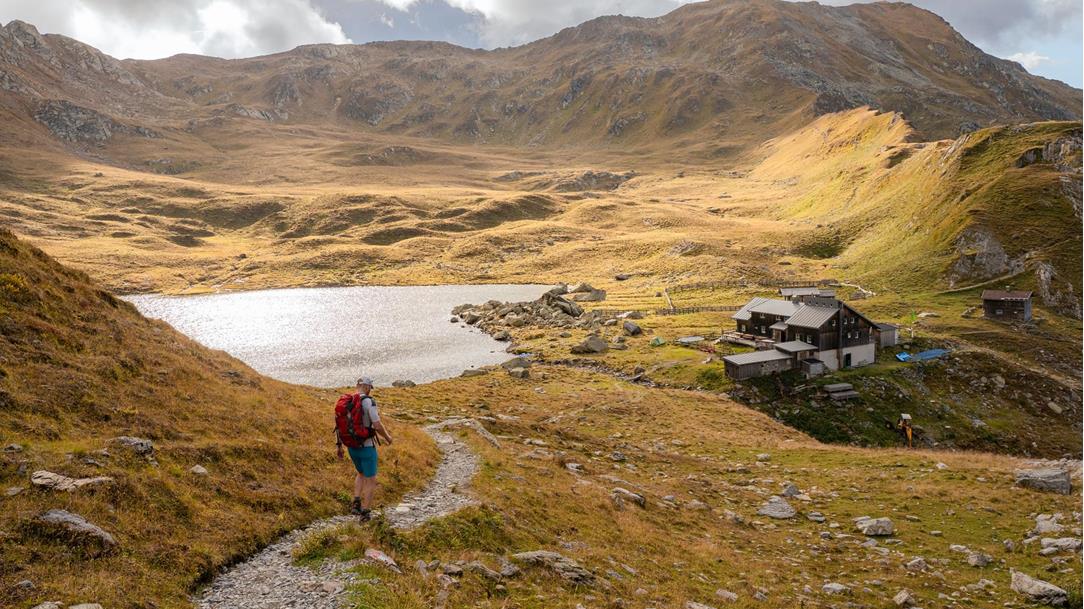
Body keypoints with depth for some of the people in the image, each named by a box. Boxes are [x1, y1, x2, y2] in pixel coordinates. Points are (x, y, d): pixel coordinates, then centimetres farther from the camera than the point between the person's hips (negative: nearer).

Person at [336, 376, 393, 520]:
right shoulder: (369, 402, -21)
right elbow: (378, 426, -23)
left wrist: (338, 446, 14)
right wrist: (387, 437, -3)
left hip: (352, 446, 6)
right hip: (367, 447, -6)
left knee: (361, 473, 29)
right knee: (371, 480, 10)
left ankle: (356, 504, 16)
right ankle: (365, 513, 12)